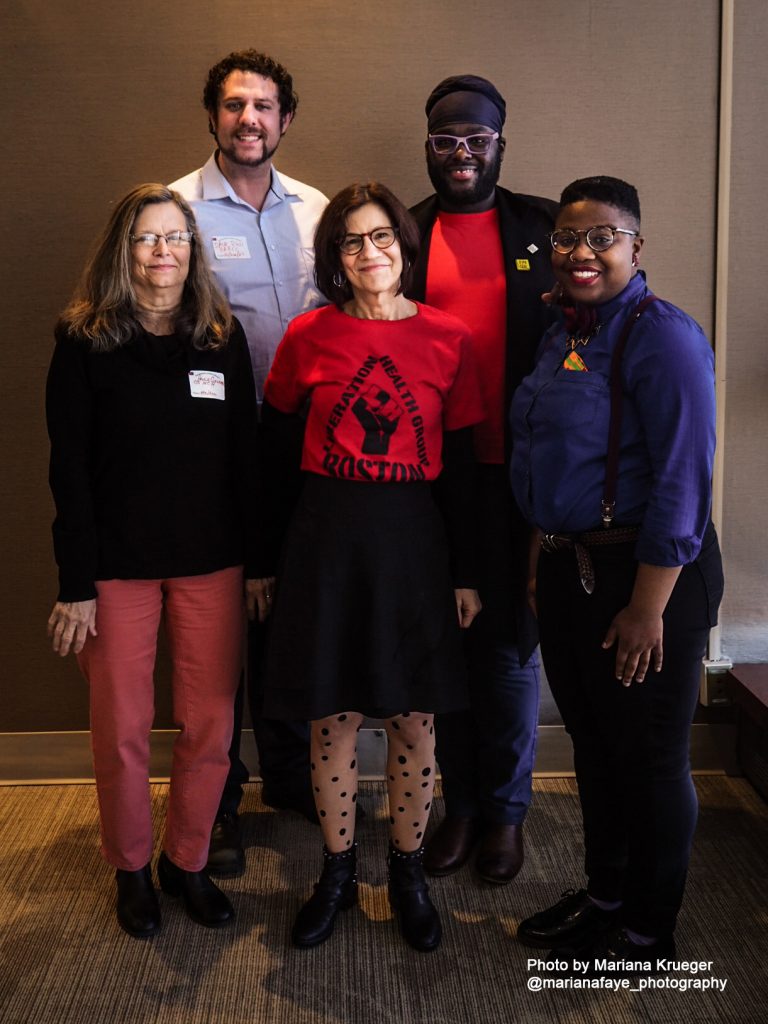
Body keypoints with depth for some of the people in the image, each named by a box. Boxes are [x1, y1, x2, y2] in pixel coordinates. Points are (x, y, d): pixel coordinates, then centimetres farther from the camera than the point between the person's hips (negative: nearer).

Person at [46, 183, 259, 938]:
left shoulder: (223, 338, 6)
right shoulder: (85, 342, -1)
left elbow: (244, 455, 7)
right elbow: (69, 469, -4)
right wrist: (75, 584, -8)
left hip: (211, 564, 2)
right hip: (118, 565, -2)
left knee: (211, 726, 6)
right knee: (121, 729, 6)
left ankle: (187, 861, 27)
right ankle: (131, 869, 28)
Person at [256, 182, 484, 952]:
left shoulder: (448, 338, -1)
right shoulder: (307, 336, 0)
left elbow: (461, 463, 3)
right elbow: (272, 447, 7)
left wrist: (465, 572, 3)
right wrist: (262, 559, 7)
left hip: (412, 536, 0)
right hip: (325, 535, 0)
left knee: (413, 718, 8)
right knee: (332, 718, 8)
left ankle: (408, 873, 28)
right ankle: (337, 873, 28)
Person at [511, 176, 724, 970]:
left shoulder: (662, 336, -15)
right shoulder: (561, 335, 10)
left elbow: (681, 481, -20)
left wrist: (647, 607, -21)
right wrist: (544, 564, 14)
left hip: (644, 573, -8)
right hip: (569, 569, 8)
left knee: (649, 756, 7)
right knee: (592, 744, 19)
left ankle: (647, 933, 27)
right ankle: (602, 898, 39)